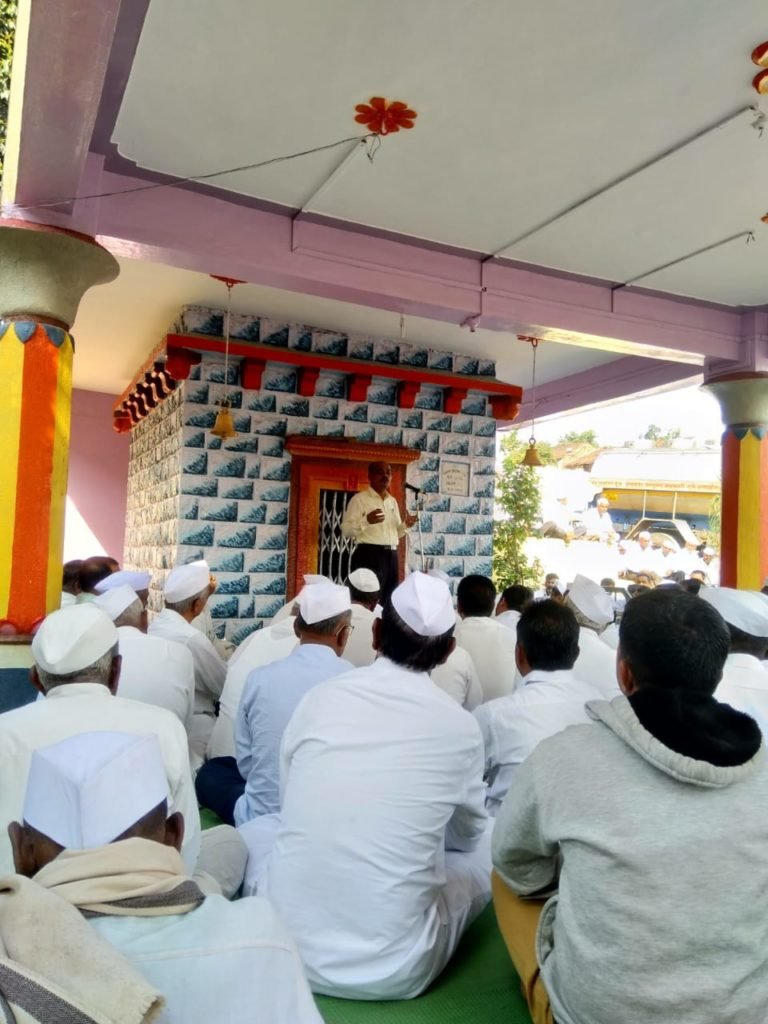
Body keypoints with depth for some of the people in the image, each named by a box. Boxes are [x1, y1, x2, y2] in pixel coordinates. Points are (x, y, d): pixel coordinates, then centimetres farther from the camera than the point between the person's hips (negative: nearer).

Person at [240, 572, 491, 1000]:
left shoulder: (320, 697, -4)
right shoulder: (461, 727, -7)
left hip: (287, 944, 2)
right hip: (395, 968, -1)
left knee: (257, 829, 28)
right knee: (484, 852, 21)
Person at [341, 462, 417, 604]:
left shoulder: (392, 501, 18)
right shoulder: (359, 499, -3)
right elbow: (346, 530, -9)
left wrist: (405, 525, 4)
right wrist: (366, 521, -24)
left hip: (391, 556, 7)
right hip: (369, 555, -7)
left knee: (389, 601, 8)